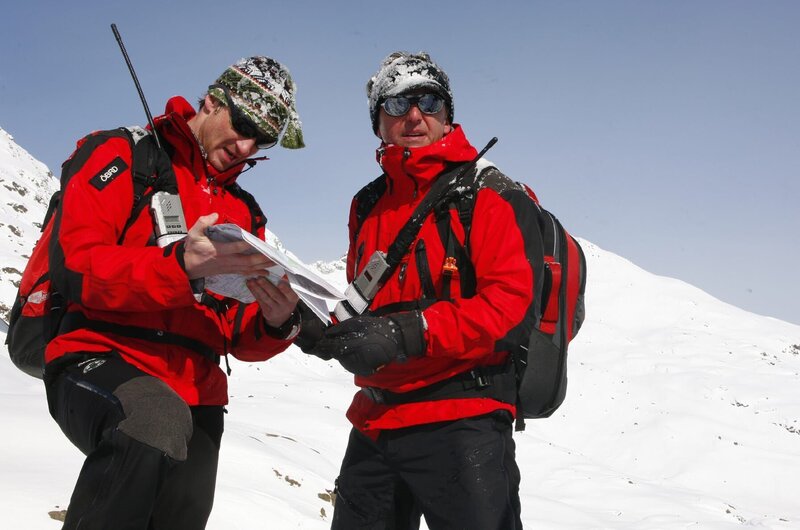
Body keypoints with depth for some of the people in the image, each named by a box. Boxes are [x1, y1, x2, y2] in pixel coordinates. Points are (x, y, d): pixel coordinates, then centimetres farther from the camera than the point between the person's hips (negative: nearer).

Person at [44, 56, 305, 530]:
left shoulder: (245, 212, 21)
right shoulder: (127, 157, 3)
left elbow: (237, 335, 17)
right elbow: (75, 264, -12)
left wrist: (275, 324, -7)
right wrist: (182, 267, -26)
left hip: (195, 396, 7)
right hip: (99, 360, -7)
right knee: (158, 423, -37)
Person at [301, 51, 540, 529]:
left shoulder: (492, 197, -4)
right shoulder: (368, 206, 16)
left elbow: (515, 303, -15)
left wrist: (408, 333, -23)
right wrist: (327, 331, 1)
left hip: (462, 422, -6)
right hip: (374, 420, 7)